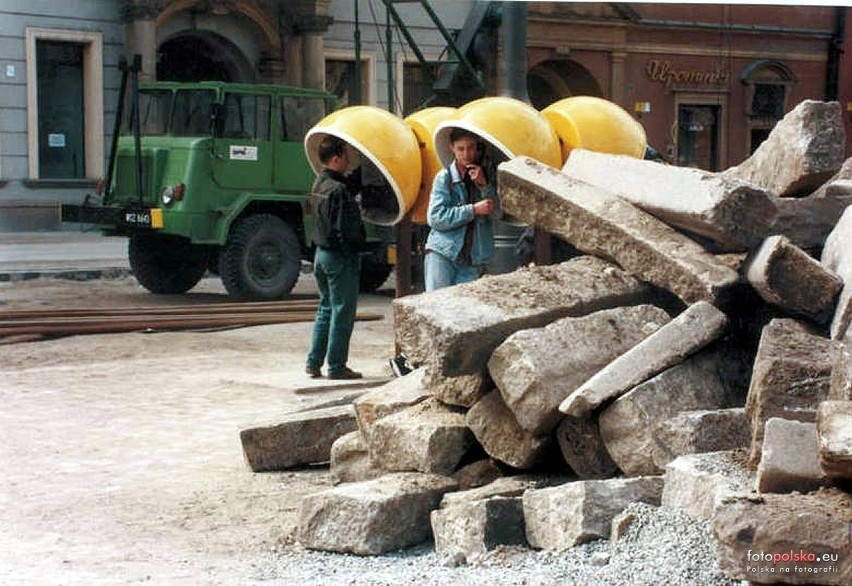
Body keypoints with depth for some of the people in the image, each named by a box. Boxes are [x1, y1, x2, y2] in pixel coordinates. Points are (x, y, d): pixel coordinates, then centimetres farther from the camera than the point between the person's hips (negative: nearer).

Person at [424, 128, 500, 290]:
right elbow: (435, 218, -11)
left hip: (472, 260, 3)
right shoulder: (444, 177, -2)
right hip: (442, 254, -3)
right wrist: (473, 210, -14)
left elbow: (497, 211, 0)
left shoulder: (485, 176, 10)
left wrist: (484, 185, -14)